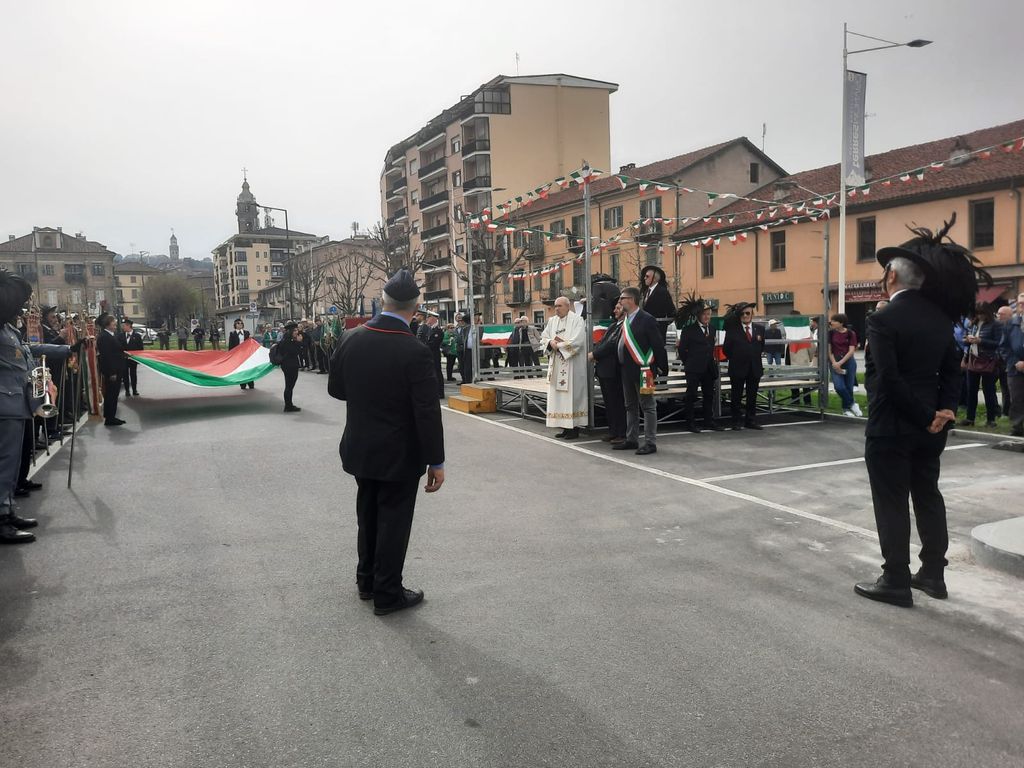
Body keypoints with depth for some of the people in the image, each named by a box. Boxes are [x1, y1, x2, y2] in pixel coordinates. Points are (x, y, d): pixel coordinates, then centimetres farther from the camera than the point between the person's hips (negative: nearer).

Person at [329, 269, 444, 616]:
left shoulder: (350, 339, -5)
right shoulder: (415, 352, -22)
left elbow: (335, 388, 7)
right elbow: (427, 412, -19)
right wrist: (436, 462, -11)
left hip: (360, 450, 6)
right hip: (399, 454, -6)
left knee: (368, 515, 21)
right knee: (394, 521, 8)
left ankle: (367, 580, 38)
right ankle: (387, 594, 20)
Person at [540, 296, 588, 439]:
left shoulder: (577, 320, -6)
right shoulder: (552, 321, 14)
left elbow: (577, 341, -16)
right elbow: (544, 337, 14)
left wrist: (559, 345, -10)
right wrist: (551, 342, -8)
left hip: (572, 364, -6)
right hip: (556, 365, 6)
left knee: (572, 395, -6)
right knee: (558, 395, 5)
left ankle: (574, 427, -2)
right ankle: (564, 426, 10)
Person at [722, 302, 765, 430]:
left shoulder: (760, 328, 6)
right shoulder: (732, 329, -4)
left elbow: (762, 346, 14)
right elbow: (726, 349, -1)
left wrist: (755, 357, 5)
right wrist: (734, 359, 1)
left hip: (755, 367, 3)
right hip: (737, 367, -3)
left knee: (752, 396, 9)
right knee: (736, 396, 4)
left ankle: (751, 420, 18)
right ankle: (736, 421, 11)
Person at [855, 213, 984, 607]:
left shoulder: (883, 320, -17)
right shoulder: (940, 316, 6)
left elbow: (889, 380, -22)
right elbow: (952, 369, 7)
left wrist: (925, 418, -13)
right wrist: (945, 409, -2)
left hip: (891, 426, -7)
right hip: (928, 426, 8)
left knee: (892, 504, 2)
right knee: (928, 498, 17)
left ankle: (896, 582, 10)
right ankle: (933, 574, 27)